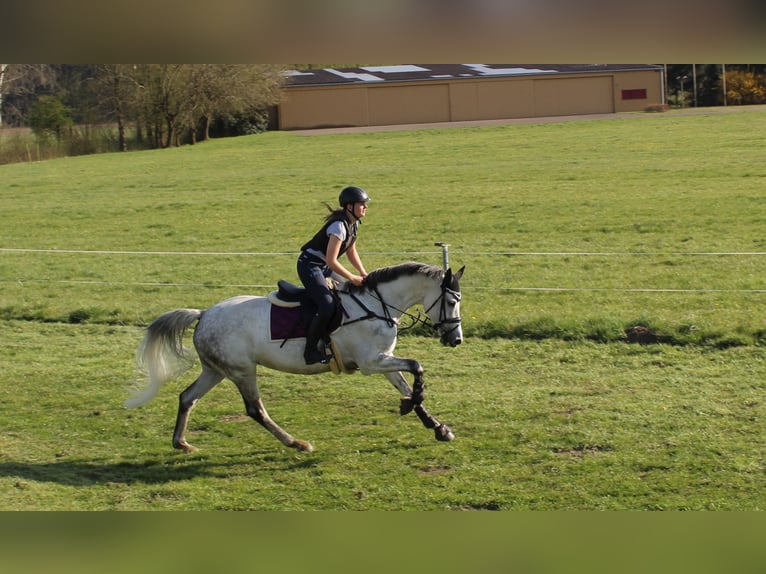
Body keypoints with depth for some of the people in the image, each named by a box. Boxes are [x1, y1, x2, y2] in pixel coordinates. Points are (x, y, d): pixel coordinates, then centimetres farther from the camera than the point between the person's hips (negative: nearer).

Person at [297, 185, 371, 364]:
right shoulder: (339, 226, -25)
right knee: (327, 307, -24)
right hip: (309, 265, -10)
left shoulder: (353, 223, 4)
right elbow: (331, 261, -28)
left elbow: (351, 252, 17)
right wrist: (353, 278, -21)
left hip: (323, 266, 10)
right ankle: (310, 351, -13)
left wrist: (363, 273, 4)